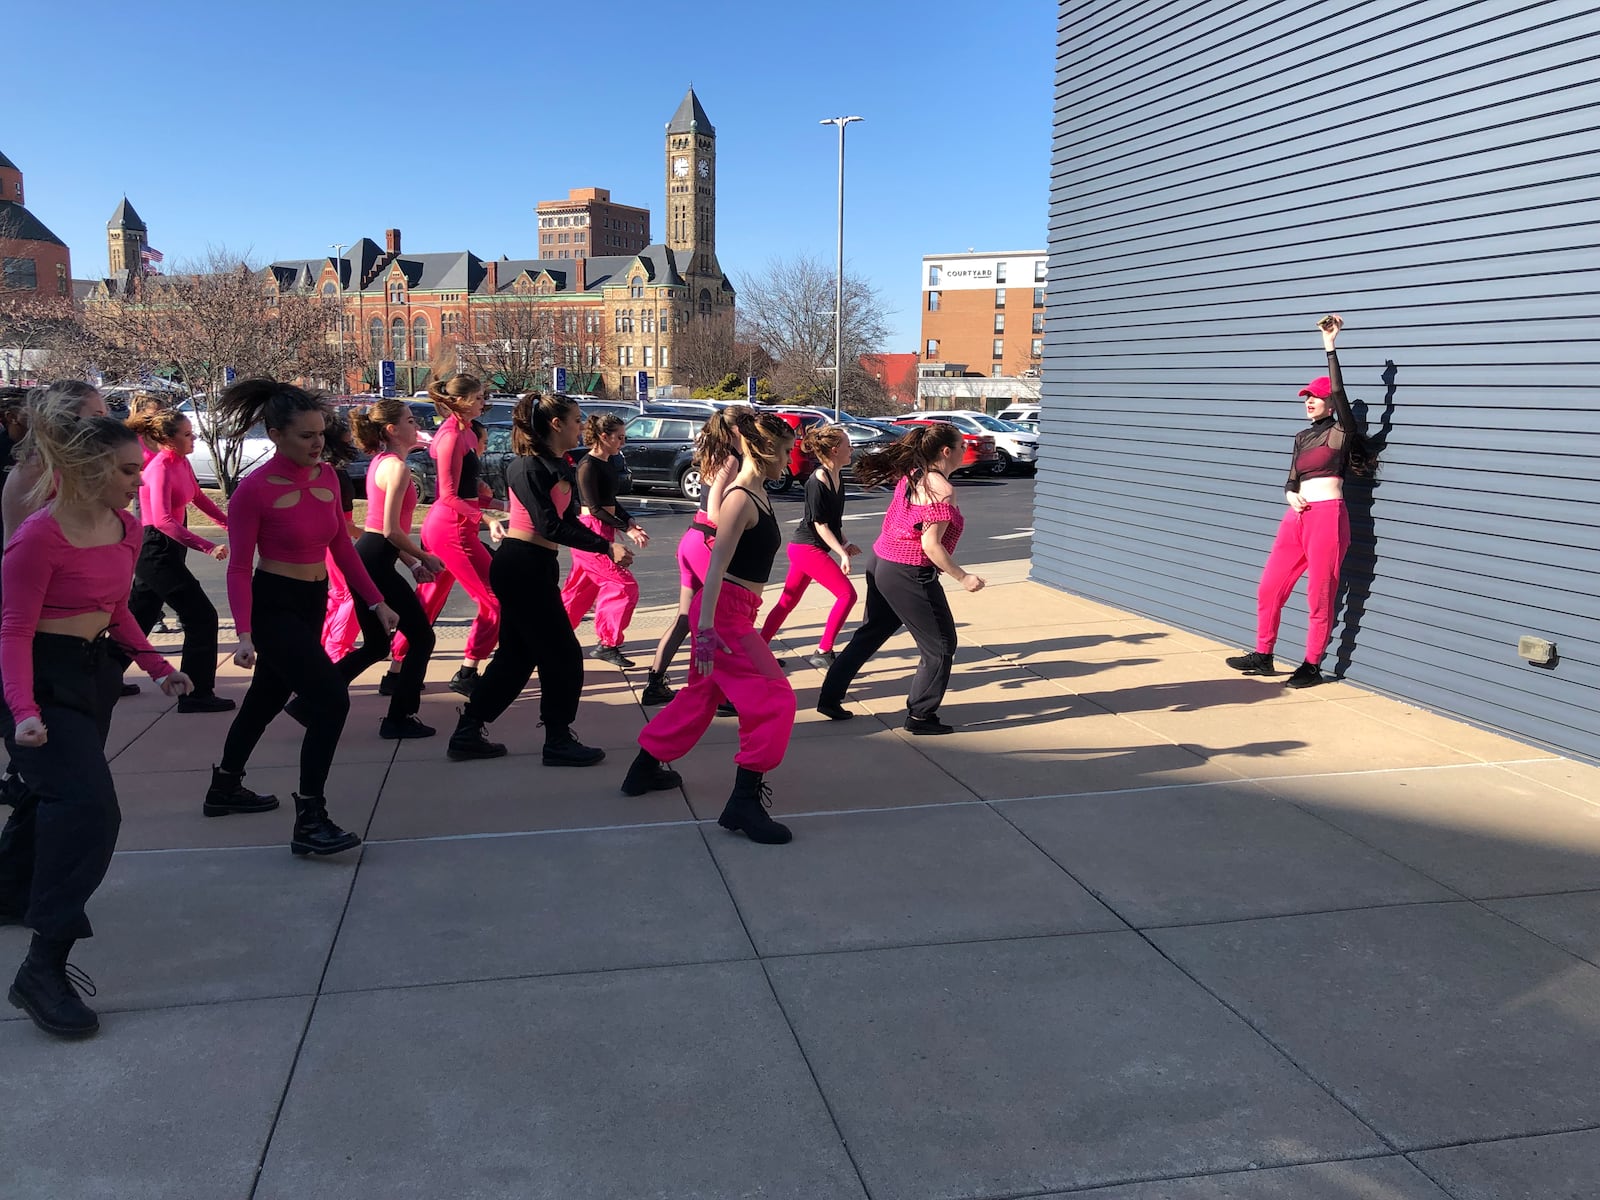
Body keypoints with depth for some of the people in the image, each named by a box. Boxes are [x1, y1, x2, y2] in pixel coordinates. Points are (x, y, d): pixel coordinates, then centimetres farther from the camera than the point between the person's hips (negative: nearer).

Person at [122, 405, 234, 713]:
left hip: (164, 550, 10)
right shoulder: (160, 468, -19)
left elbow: (198, 497, 23)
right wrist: (208, 547, -37)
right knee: (202, 617, -8)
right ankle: (197, 695, -4)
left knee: (139, 618, 20)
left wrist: (229, 523, 15)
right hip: (156, 551, -10)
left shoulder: (181, 463, 7)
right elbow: (163, 520, -30)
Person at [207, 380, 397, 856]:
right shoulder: (255, 490, -17)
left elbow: (342, 546, 9)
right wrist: (245, 634, -25)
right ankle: (310, 822, -12)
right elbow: (239, 568, -15)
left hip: (314, 602, 8)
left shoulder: (326, 475, 1)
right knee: (332, 700, -19)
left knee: (268, 698, 23)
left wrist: (376, 601, 7)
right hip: (274, 605, -7)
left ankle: (225, 788, 44)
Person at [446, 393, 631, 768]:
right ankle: (558, 742, 10)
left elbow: (567, 521, 10)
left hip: (533, 568, 10)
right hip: (522, 567, -10)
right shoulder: (529, 467, -16)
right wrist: (607, 548, -23)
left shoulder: (558, 466, 11)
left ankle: (467, 734, 23)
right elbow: (551, 527, -21)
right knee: (563, 655, -2)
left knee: (518, 654, 15)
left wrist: (609, 545, -2)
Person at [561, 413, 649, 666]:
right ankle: (607, 644, -5)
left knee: (581, 590, 16)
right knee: (625, 586, -10)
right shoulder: (588, 465, -16)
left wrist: (630, 520, 3)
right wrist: (626, 529, -19)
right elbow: (595, 508, -19)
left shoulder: (606, 464, 12)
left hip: (602, 532, 9)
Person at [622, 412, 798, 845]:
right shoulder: (741, 499, -17)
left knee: (701, 695, 22)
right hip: (724, 612, -10)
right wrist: (705, 627, -28)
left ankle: (646, 769, 36)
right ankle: (744, 801, -7)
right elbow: (716, 566, -23)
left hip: (733, 610, 10)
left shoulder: (756, 493, 11)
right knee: (775, 699, -10)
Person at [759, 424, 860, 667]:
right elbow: (820, 524, -19)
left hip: (806, 548, 9)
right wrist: (843, 553, -20)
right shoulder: (818, 481, -20)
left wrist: (845, 544, 8)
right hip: (808, 548, -9)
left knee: (788, 601, 14)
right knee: (847, 593, -9)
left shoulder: (836, 478, 7)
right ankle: (823, 652, -5)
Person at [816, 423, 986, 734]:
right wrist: (962, 577, -14)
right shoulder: (942, 489, -17)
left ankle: (830, 698, 25)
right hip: (910, 574, -9)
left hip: (882, 565, 9)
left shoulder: (911, 477, 9)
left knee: (869, 635, 21)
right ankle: (920, 716, 10)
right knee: (940, 646, 6)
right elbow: (930, 544, -20)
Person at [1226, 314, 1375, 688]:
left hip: (1327, 517, -7)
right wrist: (1291, 496, -3)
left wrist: (1330, 347, -20)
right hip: (1296, 518, 7)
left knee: (1320, 597, -1)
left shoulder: (1340, 432, -2)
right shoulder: (1302, 437, 18)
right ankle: (1263, 656, 20)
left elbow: (1340, 393, -18)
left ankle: (1312, 666, 9)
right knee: (1269, 587, 8)